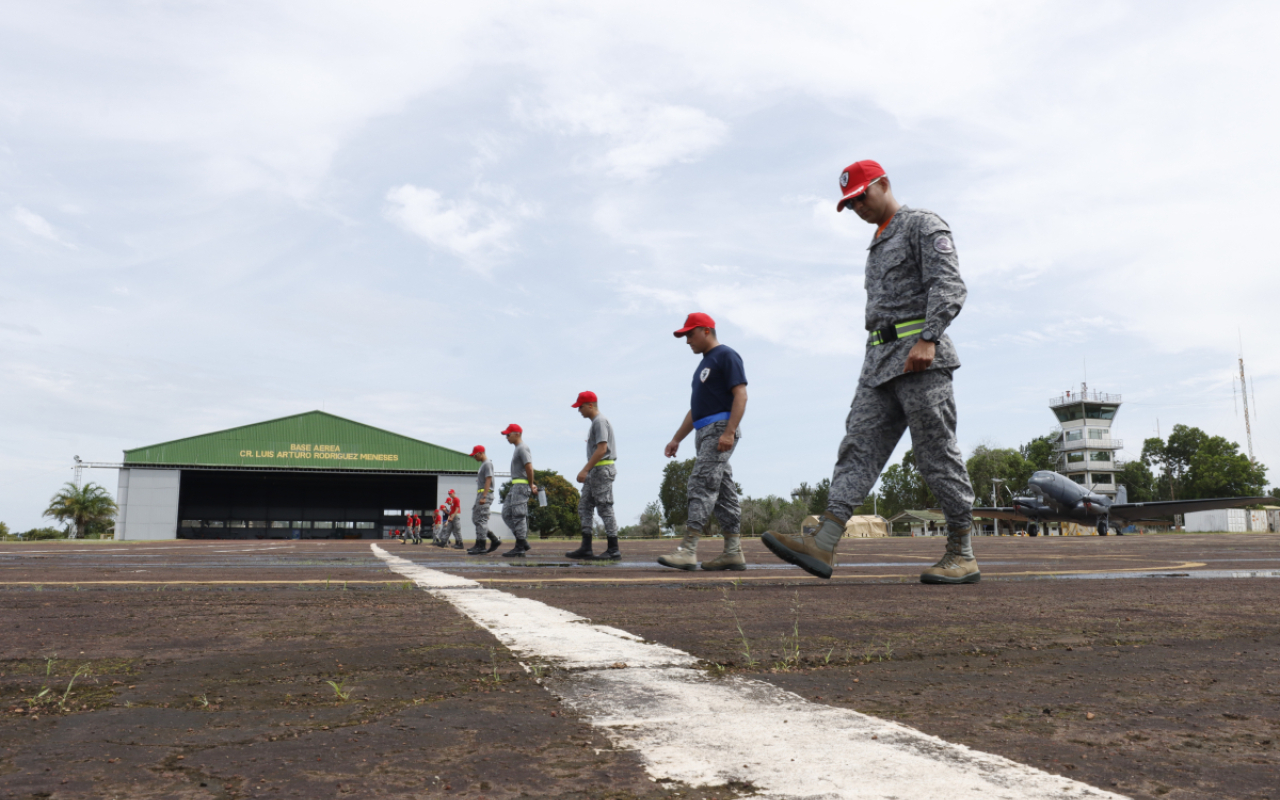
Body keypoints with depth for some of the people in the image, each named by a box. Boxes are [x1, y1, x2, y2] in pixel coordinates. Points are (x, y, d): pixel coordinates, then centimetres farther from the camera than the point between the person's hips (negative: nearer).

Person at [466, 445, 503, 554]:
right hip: (481, 495, 10)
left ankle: (480, 546, -12)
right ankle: (494, 540, 8)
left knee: (481, 520, -11)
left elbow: (488, 481, -16)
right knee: (475, 519, 8)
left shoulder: (487, 464, -8)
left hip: (485, 494, -10)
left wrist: (483, 497, -22)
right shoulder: (482, 464, 22)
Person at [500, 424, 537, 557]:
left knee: (518, 515, -9)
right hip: (516, 486, 11)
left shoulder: (522, 448, -11)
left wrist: (531, 485, -12)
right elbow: (528, 468, 20)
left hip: (521, 485, -11)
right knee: (506, 513, 9)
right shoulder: (518, 448, 21)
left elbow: (529, 467, -19)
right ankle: (522, 540, 10)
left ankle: (520, 547, -7)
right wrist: (531, 485, 11)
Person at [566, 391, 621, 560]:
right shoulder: (595, 422, 19)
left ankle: (613, 550, -4)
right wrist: (586, 471, 17)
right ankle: (586, 548, 8)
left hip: (602, 469, -10)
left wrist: (585, 470, -22)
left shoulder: (600, 421, -11)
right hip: (595, 471, 10)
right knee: (585, 507, 8)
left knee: (605, 508, -8)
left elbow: (601, 449, -20)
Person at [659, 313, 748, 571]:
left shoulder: (726, 356, -3)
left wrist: (729, 432, -24)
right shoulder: (705, 364, 26)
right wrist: (677, 439, 23)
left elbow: (741, 395, -14)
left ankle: (688, 550, -23)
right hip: (705, 433, 10)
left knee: (702, 483, -17)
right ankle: (733, 552, 6)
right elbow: (695, 408, 28)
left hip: (721, 429, -10)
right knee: (722, 490, 6)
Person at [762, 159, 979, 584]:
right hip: (880, 361, 8)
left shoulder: (923, 224, 1)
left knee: (937, 454, -6)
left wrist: (928, 340, -25)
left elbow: (949, 286, -13)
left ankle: (962, 555, 4)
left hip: (921, 357, -8)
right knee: (859, 446, -5)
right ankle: (823, 544, -15)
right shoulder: (878, 244, 27)